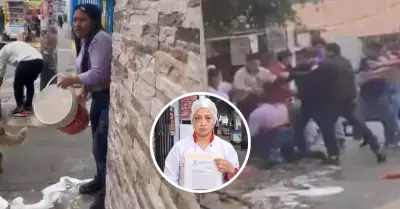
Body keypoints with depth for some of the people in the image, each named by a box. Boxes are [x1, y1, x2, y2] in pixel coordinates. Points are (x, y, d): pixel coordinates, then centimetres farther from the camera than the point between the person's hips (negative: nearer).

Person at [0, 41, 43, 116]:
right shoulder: (15, 45, 37)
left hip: (26, 62, -7)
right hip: (39, 61, 7)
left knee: (17, 85, 15)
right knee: (29, 83, 26)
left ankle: (20, 108, 19)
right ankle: (28, 106, 34)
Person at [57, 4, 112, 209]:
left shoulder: (101, 40, -22)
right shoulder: (85, 40, 10)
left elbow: (98, 73, -29)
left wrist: (72, 80, -17)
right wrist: (83, 91, 4)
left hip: (110, 97, -10)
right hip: (98, 96, 10)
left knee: (101, 146, -7)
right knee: (98, 143, 21)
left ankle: (108, 190, 9)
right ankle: (101, 180, 39)